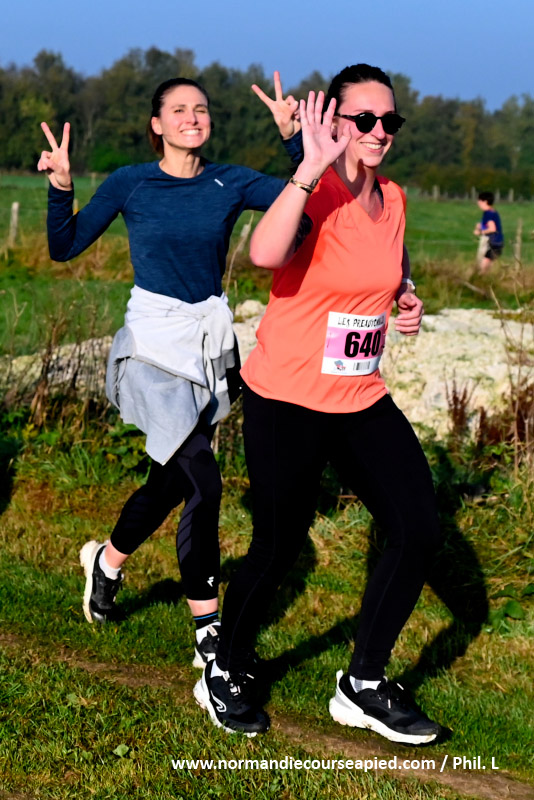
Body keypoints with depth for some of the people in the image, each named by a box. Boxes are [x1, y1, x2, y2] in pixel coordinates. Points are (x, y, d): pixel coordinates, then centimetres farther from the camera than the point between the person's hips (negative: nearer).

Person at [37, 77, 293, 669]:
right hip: (155, 341, -4)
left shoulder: (231, 184, 3)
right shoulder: (130, 185, -3)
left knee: (171, 478, 14)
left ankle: (106, 561, 44)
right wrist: (60, 187, -14)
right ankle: (209, 635, -3)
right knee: (203, 483, -14)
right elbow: (64, 248, -1)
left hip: (211, 342, 4)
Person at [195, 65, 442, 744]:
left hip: (362, 400, 7)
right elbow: (265, 254, -40)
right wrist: (313, 166, -42)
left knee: (418, 531, 0)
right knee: (279, 545, 3)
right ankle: (226, 674, 28)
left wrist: (407, 301, 6)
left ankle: (364, 685, 16)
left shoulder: (393, 200, 5)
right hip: (288, 401, -7)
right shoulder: (315, 195, -16)